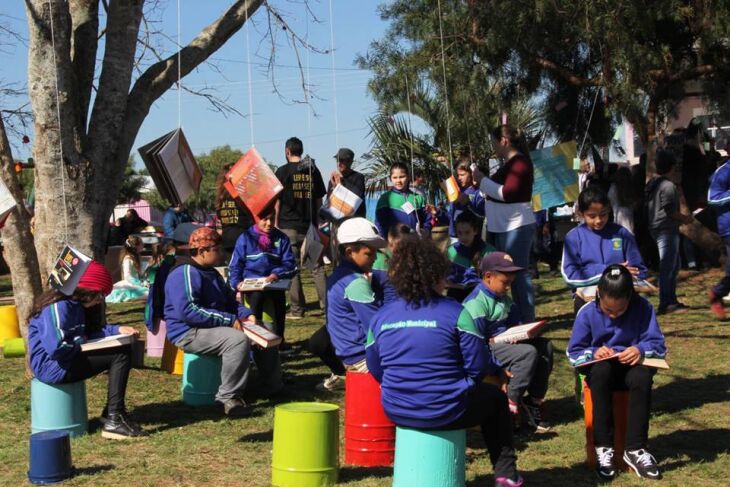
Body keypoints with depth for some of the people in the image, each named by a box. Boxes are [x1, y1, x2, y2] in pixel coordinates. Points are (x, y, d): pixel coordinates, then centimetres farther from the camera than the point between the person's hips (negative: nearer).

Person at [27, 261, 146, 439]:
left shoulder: (75, 304, 13)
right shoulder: (59, 306, -20)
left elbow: (88, 332, 22)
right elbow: (56, 348, -30)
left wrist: (117, 330, 8)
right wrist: (81, 344, -11)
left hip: (70, 358, 11)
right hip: (52, 366, -11)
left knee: (124, 351, 6)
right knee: (120, 355, -17)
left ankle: (112, 415, 4)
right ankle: (113, 422, -18)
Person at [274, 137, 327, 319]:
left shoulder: (283, 171, -4)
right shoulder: (313, 170, 7)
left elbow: (277, 200, -3)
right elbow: (319, 199, 10)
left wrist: (275, 223, 5)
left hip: (288, 226, -3)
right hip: (310, 225, 3)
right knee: (317, 266, 8)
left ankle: (296, 309, 2)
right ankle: (326, 303, 4)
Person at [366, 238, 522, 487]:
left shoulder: (380, 318, 0)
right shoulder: (455, 313, -13)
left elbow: (376, 371, 9)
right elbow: (479, 366, -10)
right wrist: (499, 366, 12)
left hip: (396, 412, 5)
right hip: (446, 412, -5)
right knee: (496, 397, 27)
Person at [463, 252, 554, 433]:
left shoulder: (503, 298, 13)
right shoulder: (475, 302, -17)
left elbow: (514, 323, 23)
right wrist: (500, 340, -22)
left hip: (504, 342, 10)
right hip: (485, 349, -10)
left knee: (545, 345, -1)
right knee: (528, 352, -28)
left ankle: (534, 401, -1)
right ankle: (511, 406, -22)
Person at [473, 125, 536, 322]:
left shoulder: (520, 162, -14)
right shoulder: (509, 163, 16)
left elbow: (507, 193, -22)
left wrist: (483, 180, -15)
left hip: (516, 227, -10)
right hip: (503, 227, 10)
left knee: (519, 274, -8)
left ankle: (528, 321, -4)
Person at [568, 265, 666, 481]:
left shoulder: (643, 308, -8)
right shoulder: (587, 313, -8)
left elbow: (658, 345, -8)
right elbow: (573, 353, -3)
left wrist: (641, 350, -30)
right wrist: (593, 353, -24)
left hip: (631, 366, 0)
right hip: (599, 367, 0)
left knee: (643, 376, -36)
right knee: (601, 371, -38)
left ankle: (635, 449, -28)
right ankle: (604, 448, -32)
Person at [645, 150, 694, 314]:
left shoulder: (651, 184, 14)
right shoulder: (668, 186, -16)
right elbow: (670, 210, -22)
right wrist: (684, 218, -5)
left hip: (655, 228, 10)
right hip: (667, 230, -10)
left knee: (674, 265, 17)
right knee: (668, 267, -7)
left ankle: (671, 300, 21)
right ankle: (666, 303, -7)